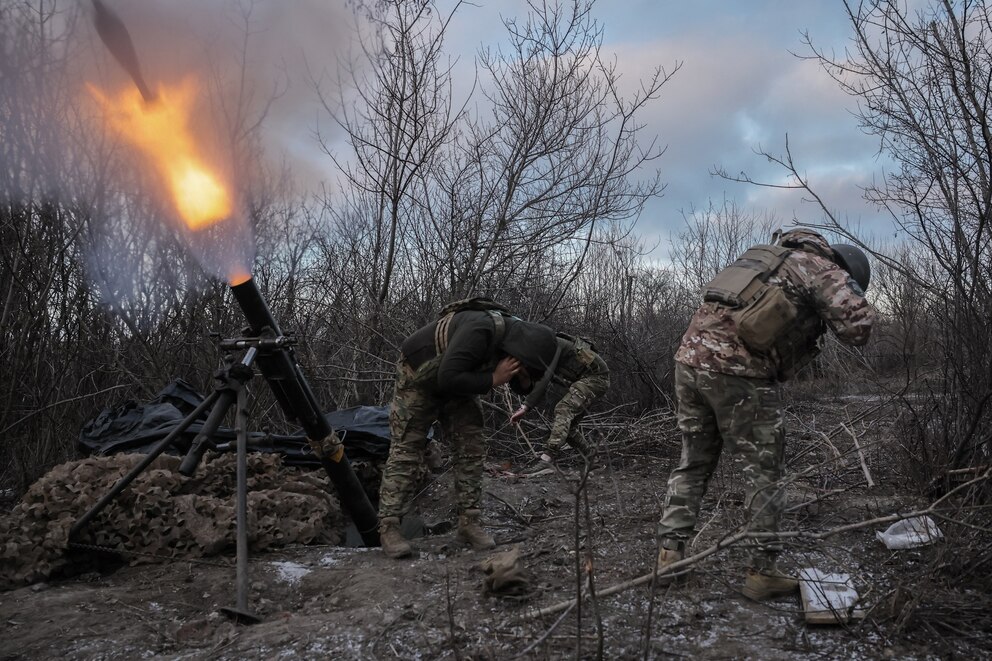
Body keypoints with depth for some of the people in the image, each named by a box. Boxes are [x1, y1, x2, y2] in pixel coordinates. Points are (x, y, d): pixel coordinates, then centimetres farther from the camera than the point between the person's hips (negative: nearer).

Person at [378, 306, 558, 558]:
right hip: (418, 379, -7)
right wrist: (492, 379, -32)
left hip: (456, 386, 8)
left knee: (471, 449, 0)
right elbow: (448, 378, -38)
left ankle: (468, 522, 6)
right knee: (406, 451, -7)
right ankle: (388, 527, -1)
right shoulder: (480, 330, -38)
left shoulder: (512, 334, -11)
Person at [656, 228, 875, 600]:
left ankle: (670, 552, 18)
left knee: (694, 461, 18)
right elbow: (857, 328, -4)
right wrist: (854, 299, 15)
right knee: (764, 470, 6)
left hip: (690, 356, 7)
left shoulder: (772, 257, 29)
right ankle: (762, 572, 11)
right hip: (736, 371, -7)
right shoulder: (825, 271, 6)